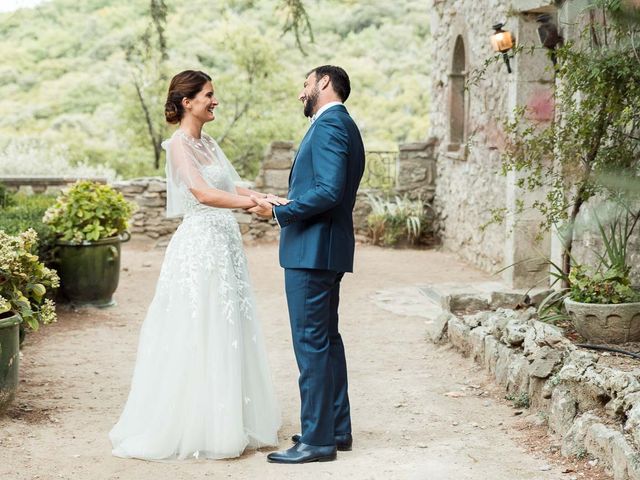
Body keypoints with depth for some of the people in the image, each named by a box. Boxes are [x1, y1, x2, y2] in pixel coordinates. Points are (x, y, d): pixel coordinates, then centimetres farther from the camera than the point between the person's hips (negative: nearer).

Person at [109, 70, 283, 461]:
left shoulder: (208, 142, 15)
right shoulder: (179, 144, -11)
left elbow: (229, 187, 12)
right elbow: (203, 193, -23)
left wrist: (267, 197, -2)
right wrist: (253, 202, -25)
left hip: (225, 245, 9)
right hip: (200, 245, -9)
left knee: (229, 334, 12)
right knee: (197, 337, -3)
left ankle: (229, 423, 20)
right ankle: (189, 428, 6)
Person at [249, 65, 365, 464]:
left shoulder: (330, 125, -13)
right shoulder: (343, 125, 19)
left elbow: (328, 191, -23)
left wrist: (279, 212, -17)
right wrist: (285, 209, 18)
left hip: (312, 250, -11)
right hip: (326, 250, 11)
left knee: (311, 342, -7)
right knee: (327, 339, 16)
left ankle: (317, 439, -3)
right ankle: (337, 428, 24)